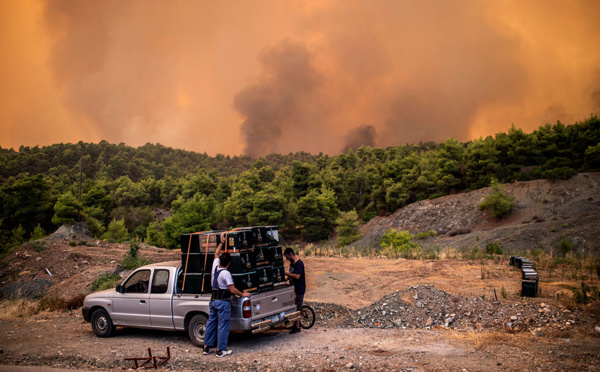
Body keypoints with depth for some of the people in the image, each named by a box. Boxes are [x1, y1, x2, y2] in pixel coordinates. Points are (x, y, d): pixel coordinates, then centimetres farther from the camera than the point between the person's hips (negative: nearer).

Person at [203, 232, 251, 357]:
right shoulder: (226, 273, -17)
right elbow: (233, 290, -18)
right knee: (223, 325, -1)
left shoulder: (215, 267, 4)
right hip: (223, 302, -8)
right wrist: (243, 294, -5)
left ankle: (207, 347, 21)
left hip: (213, 300, 8)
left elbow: (216, 254, 23)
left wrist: (222, 242, 25)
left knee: (211, 323, 14)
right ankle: (221, 350, 2)